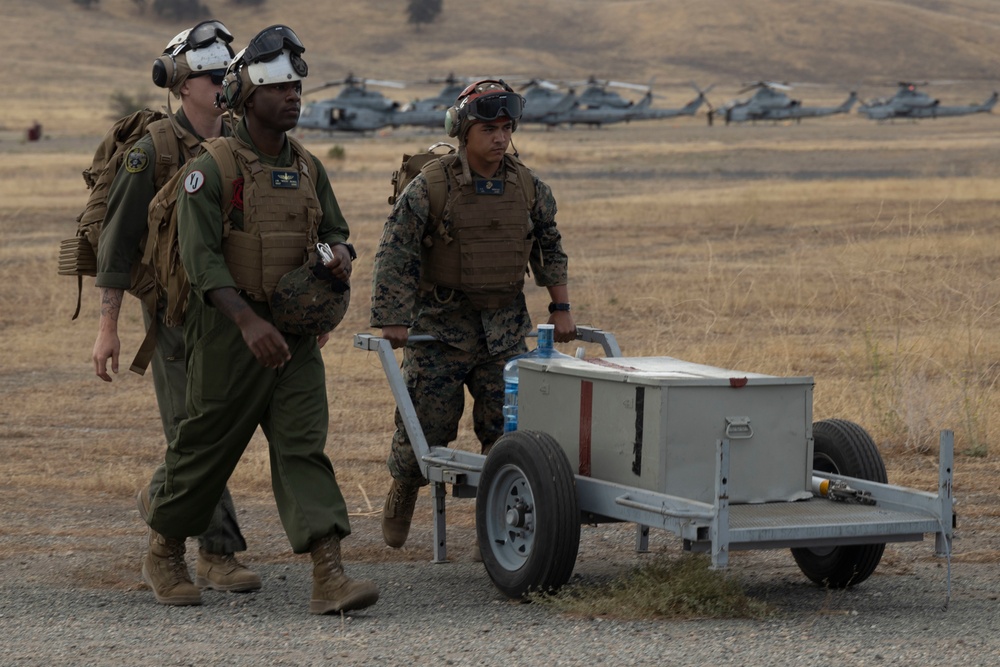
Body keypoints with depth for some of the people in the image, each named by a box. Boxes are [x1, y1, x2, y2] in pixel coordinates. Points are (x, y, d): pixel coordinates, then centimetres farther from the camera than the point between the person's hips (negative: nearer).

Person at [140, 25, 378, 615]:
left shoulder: (308, 168, 10)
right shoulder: (212, 169, -10)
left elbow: (335, 230, 18)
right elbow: (201, 258, -17)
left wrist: (340, 254, -8)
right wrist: (249, 322, -28)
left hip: (296, 333, 5)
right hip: (229, 329, -5)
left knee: (303, 445, -6)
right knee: (208, 446, 6)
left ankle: (329, 577, -16)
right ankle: (164, 554, 28)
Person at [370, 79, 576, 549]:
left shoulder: (527, 188, 3)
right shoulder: (431, 186, -12)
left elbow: (550, 247, 17)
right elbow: (395, 254, -12)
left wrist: (560, 307, 11)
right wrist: (393, 321, -17)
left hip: (505, 328, 3)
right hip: (440, 326, -3)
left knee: (508, 427, -2)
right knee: (427, 424, 1)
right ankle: (401, 493, 27)